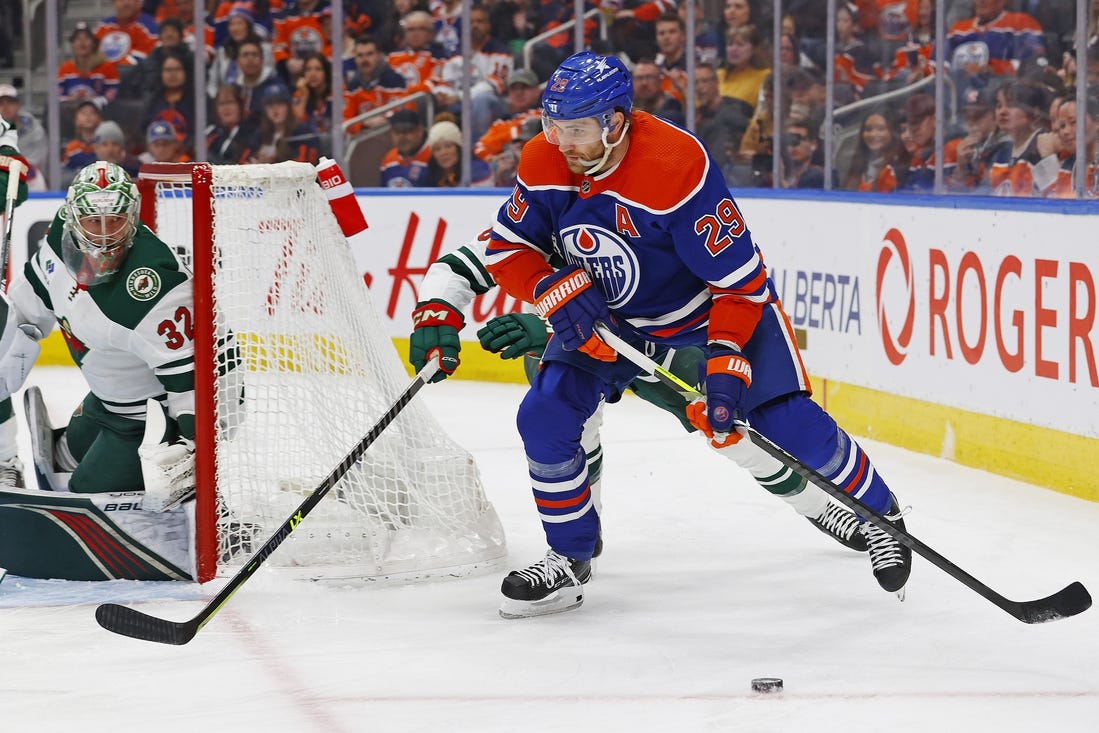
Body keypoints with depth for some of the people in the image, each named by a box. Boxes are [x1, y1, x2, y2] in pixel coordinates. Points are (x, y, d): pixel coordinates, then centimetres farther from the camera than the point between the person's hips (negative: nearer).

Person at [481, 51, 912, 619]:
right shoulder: (543, 163, -18)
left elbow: (740, 280, -30)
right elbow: (506, 248, -6)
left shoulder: (677, 166, -35)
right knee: (545, 417, -11)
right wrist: (559, 292, -25)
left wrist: (726, 367, -37)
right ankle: (569, 559, 8)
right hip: (606, 317, 5)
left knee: (789, 428, -12)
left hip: (715, 309, -5)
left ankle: (877, 513, 16)